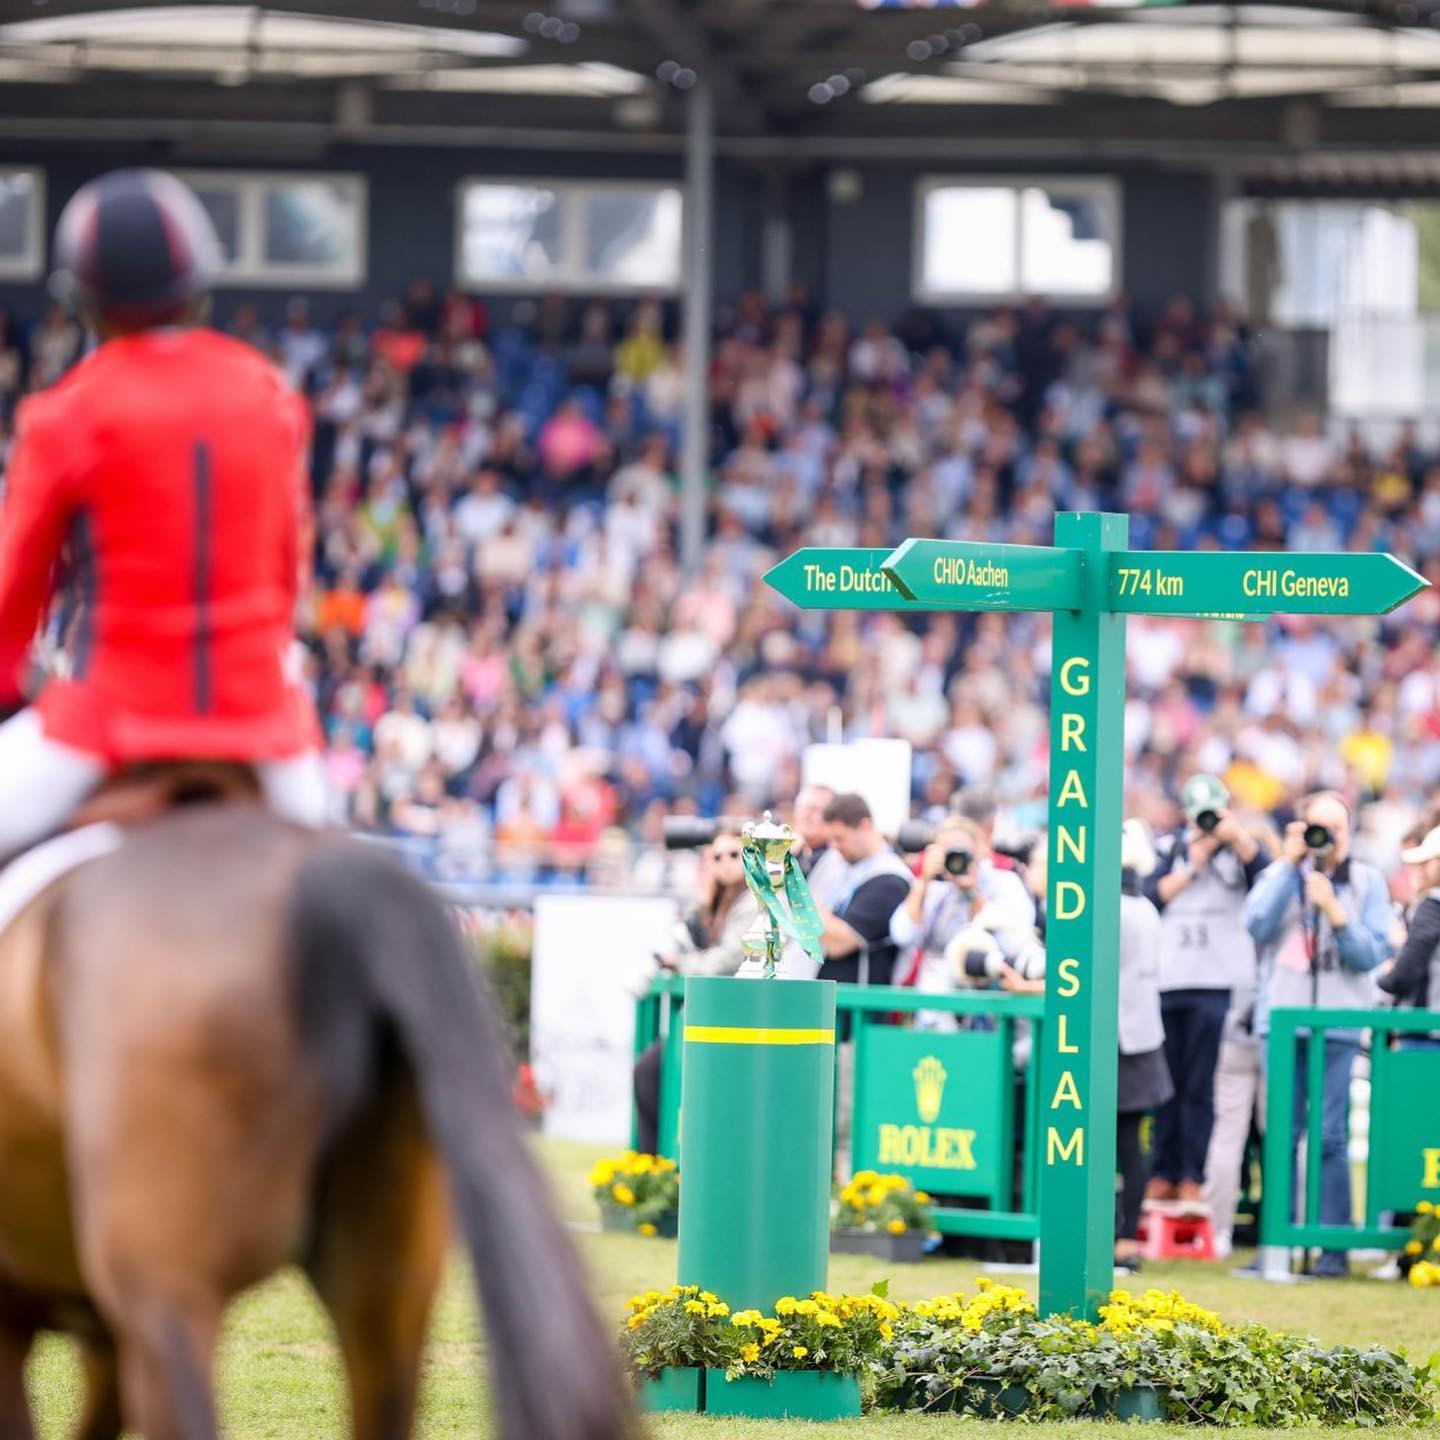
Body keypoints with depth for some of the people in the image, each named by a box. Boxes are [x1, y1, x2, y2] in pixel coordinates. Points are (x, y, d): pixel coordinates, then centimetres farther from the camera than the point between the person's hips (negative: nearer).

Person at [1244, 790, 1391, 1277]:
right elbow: (1257, 926, -6)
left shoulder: (1368, 882, 7)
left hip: (1338, 1024, -2)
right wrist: (1290, 864, -6)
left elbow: (1371, 953, -1)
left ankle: (1334, 1245, -3)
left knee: (1330, 1137, -6)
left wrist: (1334, 911, -14)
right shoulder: (1281, 874, 10)